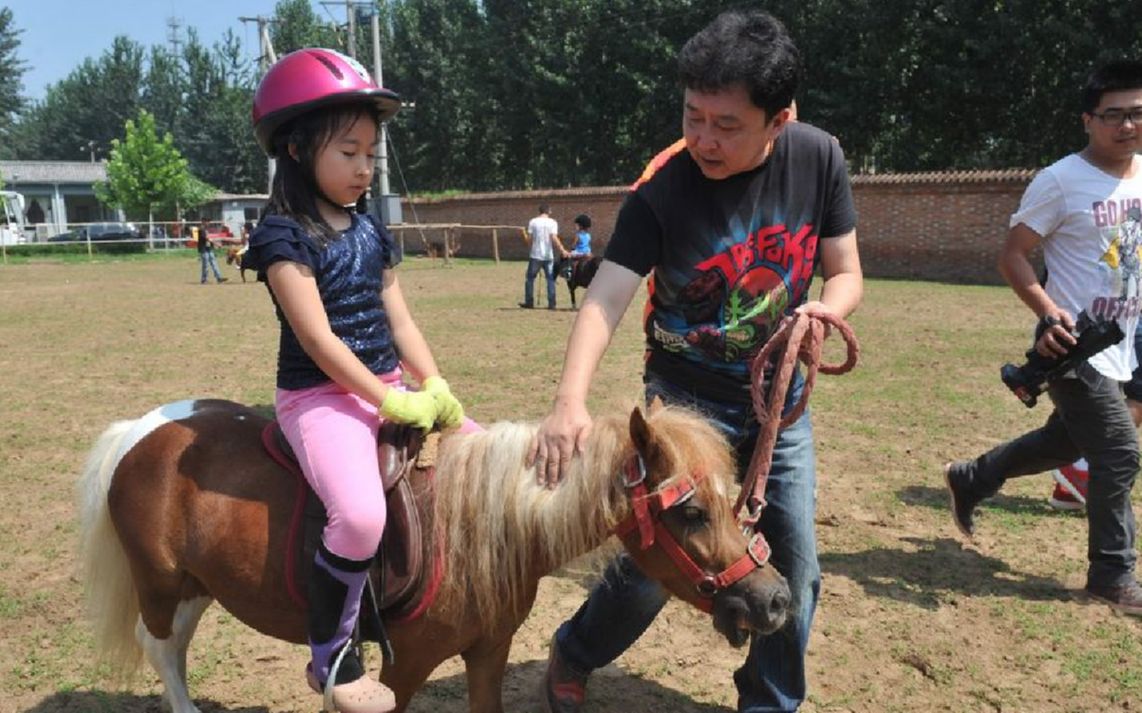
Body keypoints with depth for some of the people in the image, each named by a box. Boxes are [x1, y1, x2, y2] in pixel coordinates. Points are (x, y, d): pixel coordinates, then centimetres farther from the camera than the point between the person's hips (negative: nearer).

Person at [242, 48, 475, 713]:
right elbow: (318, 338, -17)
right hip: (321, 395, -8)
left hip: (389, 384, 8)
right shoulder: (283, 233, -11)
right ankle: (331, 657, -6)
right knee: (361, 515, -29)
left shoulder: (371, 227, 11)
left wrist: (435, 388, -7)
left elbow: (399, 317, 7)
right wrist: (392, 404, -19)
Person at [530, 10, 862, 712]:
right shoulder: (663, 189, -20)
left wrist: (827, 308, -27)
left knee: (796, 572, 6)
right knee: (653, 567, -1)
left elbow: (847, 273, -2)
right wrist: (571, 402, -44)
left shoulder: (819, 159, -11)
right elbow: (605, 299, -28)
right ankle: (573, 656, 30)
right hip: (686, 401, -3)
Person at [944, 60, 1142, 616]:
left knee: (1066, 441, 20)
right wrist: (1048, 312, -26)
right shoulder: (1061, 181, -13)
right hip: (1072, 344, -8)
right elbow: (1012, 254, -13)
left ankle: (969, 480, 40)